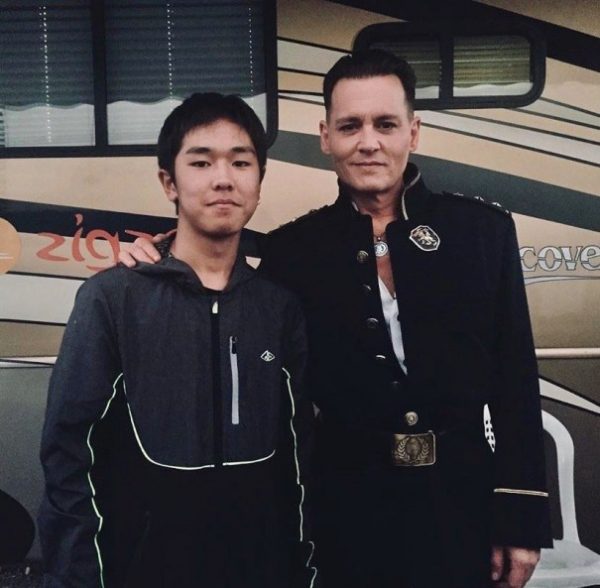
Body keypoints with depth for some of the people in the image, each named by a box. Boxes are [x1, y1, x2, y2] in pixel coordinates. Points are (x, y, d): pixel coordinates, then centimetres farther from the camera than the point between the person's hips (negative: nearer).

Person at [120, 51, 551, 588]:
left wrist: (521, 517, -2)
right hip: (346, 506, 0)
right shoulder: (293, 249, -1)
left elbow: (516, 380, -1)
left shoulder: (481, 229, -1)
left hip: (461, 501, 1)